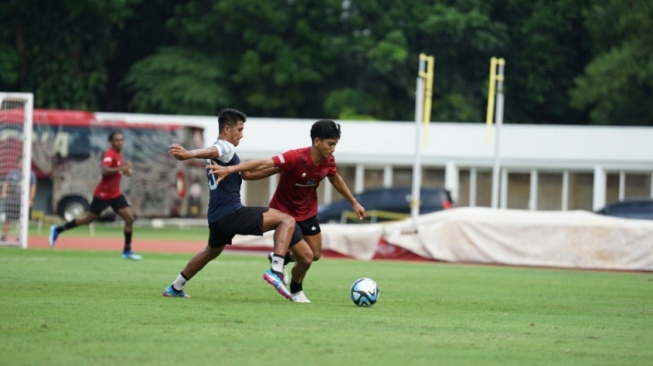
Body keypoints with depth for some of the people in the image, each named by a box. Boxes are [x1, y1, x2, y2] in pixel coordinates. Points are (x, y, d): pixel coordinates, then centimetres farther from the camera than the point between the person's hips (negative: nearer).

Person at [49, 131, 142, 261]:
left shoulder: (118, 155, 8)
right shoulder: (109, 154, -18)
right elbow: (104, 170, -36)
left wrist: (126, 170, 6)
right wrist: (119, 169, -51)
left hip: (116, 194, 7)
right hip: (103, 194, -7)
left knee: (129, 218, -6)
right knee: (88, 219, 3)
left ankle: (127, 251, 2)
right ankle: (57, 230, 21)